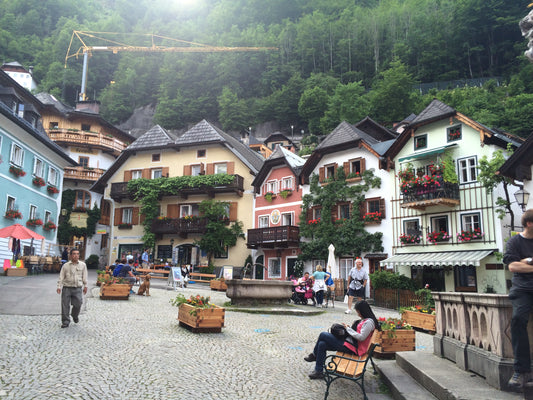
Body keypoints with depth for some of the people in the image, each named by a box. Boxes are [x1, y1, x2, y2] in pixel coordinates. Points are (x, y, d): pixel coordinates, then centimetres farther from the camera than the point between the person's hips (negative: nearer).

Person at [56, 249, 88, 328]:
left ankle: (75, 316, 29)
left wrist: (85, 286, 10)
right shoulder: (66, 265, 3)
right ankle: (65, 321, 14)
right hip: (67, 288, 0)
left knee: (78, 304, -2)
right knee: (65, 305, 1)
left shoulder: (83, 265, 6)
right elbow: (61, 277, 5)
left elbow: (84, 277, 12)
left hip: (78, 288, 0)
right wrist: (59, 287, -3)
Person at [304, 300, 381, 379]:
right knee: (322, 344, -2)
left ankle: (314, 355, 15)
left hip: (353, 347, -10)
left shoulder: (369, 322, -15)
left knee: (323, 335, -8)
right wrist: (348, 328, 4)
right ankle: (319, 371, 9)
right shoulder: (364, 320, 15)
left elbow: (361, 337, -21)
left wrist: (348, 329, -12)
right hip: (350, 341, 10)